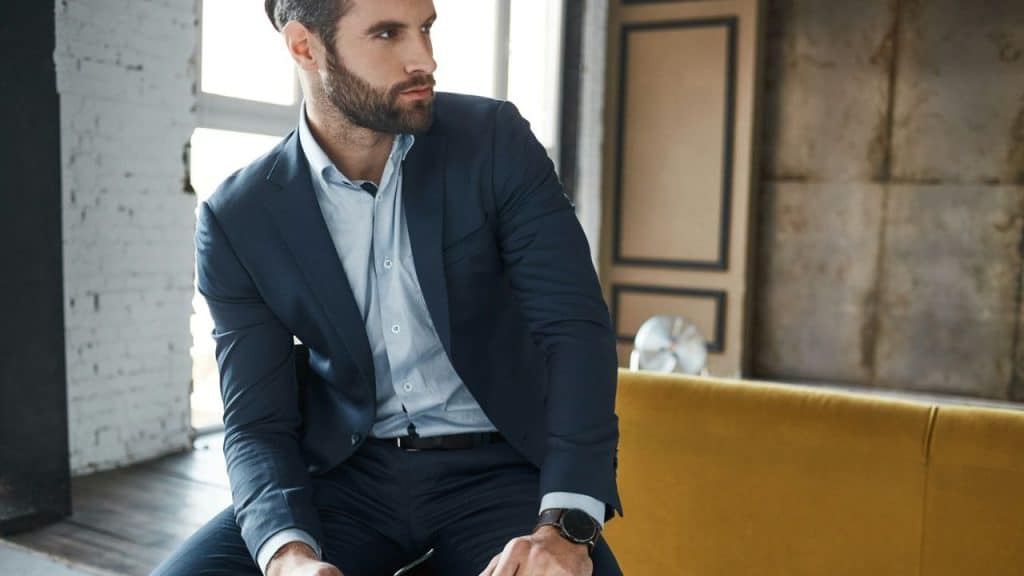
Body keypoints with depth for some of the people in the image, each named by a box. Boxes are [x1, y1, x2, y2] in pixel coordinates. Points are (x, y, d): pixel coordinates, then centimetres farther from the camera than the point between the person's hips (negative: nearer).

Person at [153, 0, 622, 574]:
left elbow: (576, 325, -13)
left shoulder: (495, 142, -8)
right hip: (347, 473, 2)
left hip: (497, 466, -1)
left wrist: (567, 521, -27)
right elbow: (258, 422, -5)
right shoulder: (239, 220, -5)